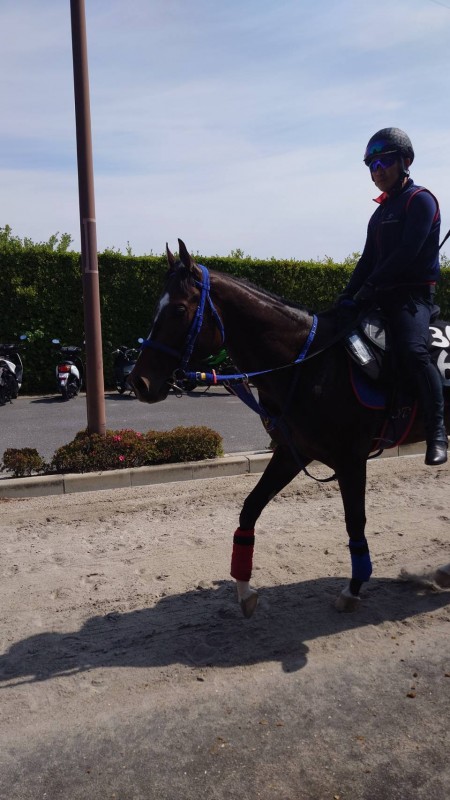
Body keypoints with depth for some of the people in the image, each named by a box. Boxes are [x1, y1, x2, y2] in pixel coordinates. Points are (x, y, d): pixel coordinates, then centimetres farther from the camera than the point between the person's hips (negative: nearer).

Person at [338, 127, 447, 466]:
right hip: (381, 297, 9)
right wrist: (348, 295, 6)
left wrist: (369, 286, -19)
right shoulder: (382, 211, 22)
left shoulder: (420, 199, -4)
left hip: (414, 294, -9)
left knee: (411, 349, -33)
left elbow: (407, 253, -16)